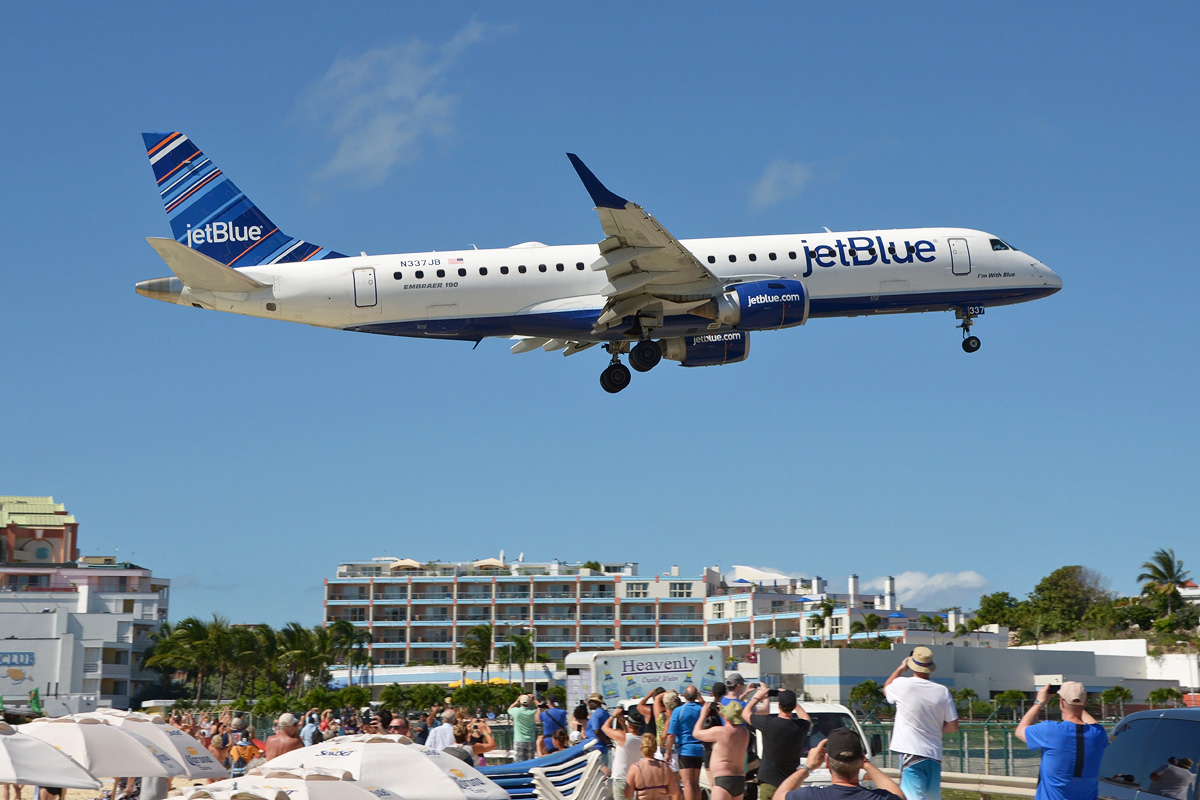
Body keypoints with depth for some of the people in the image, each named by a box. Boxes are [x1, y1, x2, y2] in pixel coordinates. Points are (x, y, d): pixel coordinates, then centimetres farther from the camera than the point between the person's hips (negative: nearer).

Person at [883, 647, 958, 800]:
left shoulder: (902, 685, -7)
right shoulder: (943, 691, 1)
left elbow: (886, 689, 19)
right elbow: (953, 726, 5)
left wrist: (900, 668, 29)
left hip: (910, 753, -4)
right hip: (934, 754, 5)